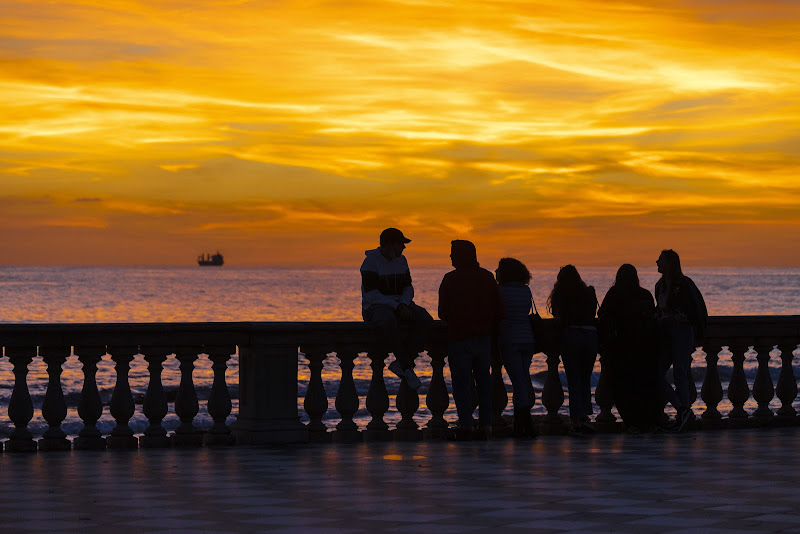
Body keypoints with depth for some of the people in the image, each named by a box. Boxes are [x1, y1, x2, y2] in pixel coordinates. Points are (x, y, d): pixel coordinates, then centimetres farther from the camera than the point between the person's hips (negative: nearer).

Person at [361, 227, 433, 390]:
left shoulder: (401, 261, 9)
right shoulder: (371, 262, -12)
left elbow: (408, 289, 9)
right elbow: (371, 294, -18)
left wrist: (403, 305, -13)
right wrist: (397, 307, -24)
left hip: (399, 305, 6)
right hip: (375, 308, -6)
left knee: (426, 320, -23)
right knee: (389, 322, -42)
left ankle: (399, 364, -24)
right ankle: (407, 369, -35)